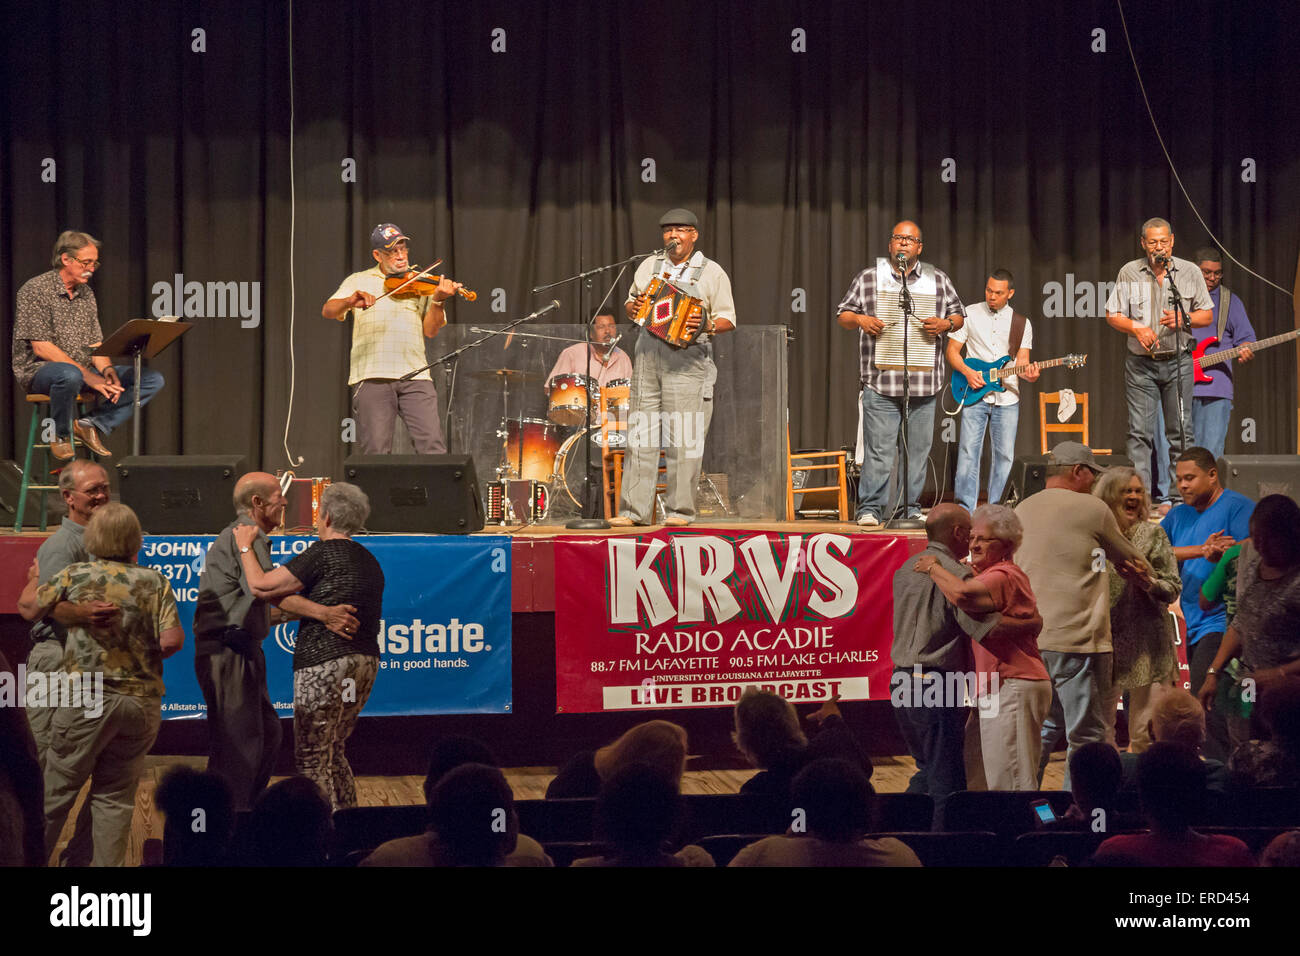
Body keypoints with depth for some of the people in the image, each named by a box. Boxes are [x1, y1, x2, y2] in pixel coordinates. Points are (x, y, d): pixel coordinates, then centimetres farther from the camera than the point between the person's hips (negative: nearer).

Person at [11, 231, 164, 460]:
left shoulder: (86, 294, 14)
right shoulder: (36, 290, -10)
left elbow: (95, 345, 13)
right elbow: (41, 348, -18)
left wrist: (107, 370, -11)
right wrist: (88, 376, -24)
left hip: (85, 371, 7)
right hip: (38, 371, -7)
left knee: (152, 379, -6)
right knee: (70, 375, -44)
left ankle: (92, 425, -12)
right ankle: (60, 436, -18)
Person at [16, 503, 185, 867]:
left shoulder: (75, 576, -3)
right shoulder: (155, 582, -2)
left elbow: (28, 607, 11)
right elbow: (172, 640, -9)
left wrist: (36, 577, 31)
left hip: (87, 700, -2)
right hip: (142, 701, 2)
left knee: (56, 787, 7)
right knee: (116, 794, 10)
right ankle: (108, 863, 9)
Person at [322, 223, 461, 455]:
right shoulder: (358, 281, 15)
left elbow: (430, 330, 8)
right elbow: (328, 310, 2)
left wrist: (437, 300, -10)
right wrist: (351, 301, -19)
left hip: (414, 375, 1)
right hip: (372, 375, -1)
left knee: (433, 447, -10)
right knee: (375, 451, -6)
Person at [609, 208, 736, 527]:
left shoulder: (712, 272, 6)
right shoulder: (649, 265, 19)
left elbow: (727, 319, 2)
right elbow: (630, 303, 23)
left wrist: (707, 325, -18)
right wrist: (633, 307, 0)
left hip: (687, 359, -4)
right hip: (648, 354, 4)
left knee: (684, 437, -7)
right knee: (641, 433, 0)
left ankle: (680, 510, -2)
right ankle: (634, 510, 2)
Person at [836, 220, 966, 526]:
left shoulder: (938, 280, 13)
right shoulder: (868, 278, 10)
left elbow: (959, 315, 18)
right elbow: (843, 315, 13)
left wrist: (946, 324, -4)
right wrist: (861, 319, -8)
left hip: (924, 382, 2)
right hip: (881, 381, -2)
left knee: (917, 449, 4)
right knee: (879, 449, -7)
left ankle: (910, 508, 12)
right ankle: (870, 508, -2)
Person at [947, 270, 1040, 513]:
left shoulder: (1021, 323, 9)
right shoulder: (970, 314, 5)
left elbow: (1022, 362, 6)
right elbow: (952, 350, 7)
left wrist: (1028, 374, -17)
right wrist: (967, 372, -10)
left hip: (1007, 397, 2)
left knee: (1005, 454, 1)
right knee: (969, 451, -9)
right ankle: (965, 509, -8)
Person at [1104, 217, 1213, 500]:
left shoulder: (1190, 272, 5)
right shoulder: (1129, 273, 3)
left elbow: (1206, 316, 7)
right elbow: (1112, 315, 6)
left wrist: (1183, 318, -12)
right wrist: (1136, 328, -12)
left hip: (1178, 362, 0)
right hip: (1141, 363, 0)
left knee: (1181, 430, 0)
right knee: (1140, 431, -4)